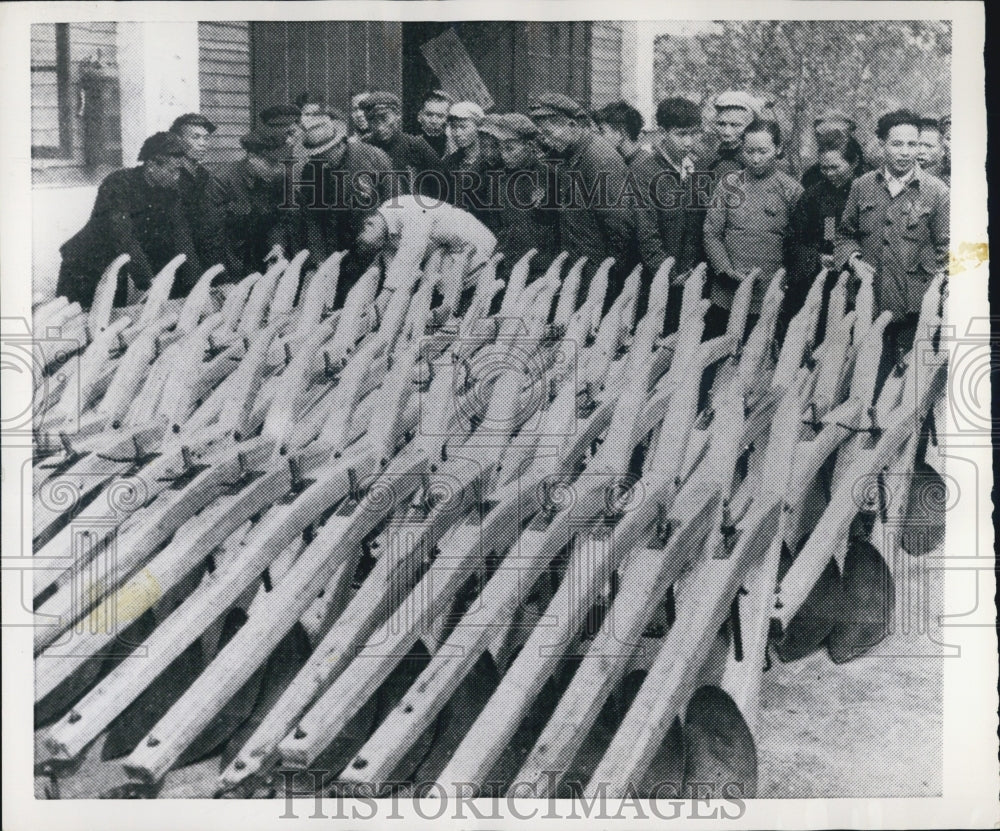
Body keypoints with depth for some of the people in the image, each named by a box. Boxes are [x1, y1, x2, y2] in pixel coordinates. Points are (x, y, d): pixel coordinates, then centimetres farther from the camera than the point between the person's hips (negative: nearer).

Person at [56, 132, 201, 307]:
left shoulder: (169, 191, -6)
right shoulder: (117, 185, -26)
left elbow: (182, 238, -8)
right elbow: (125, 241, -33)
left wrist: (196, 285, -19)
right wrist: (152, 287, -38)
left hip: (117, 270, 6)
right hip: (85, 271, -6)